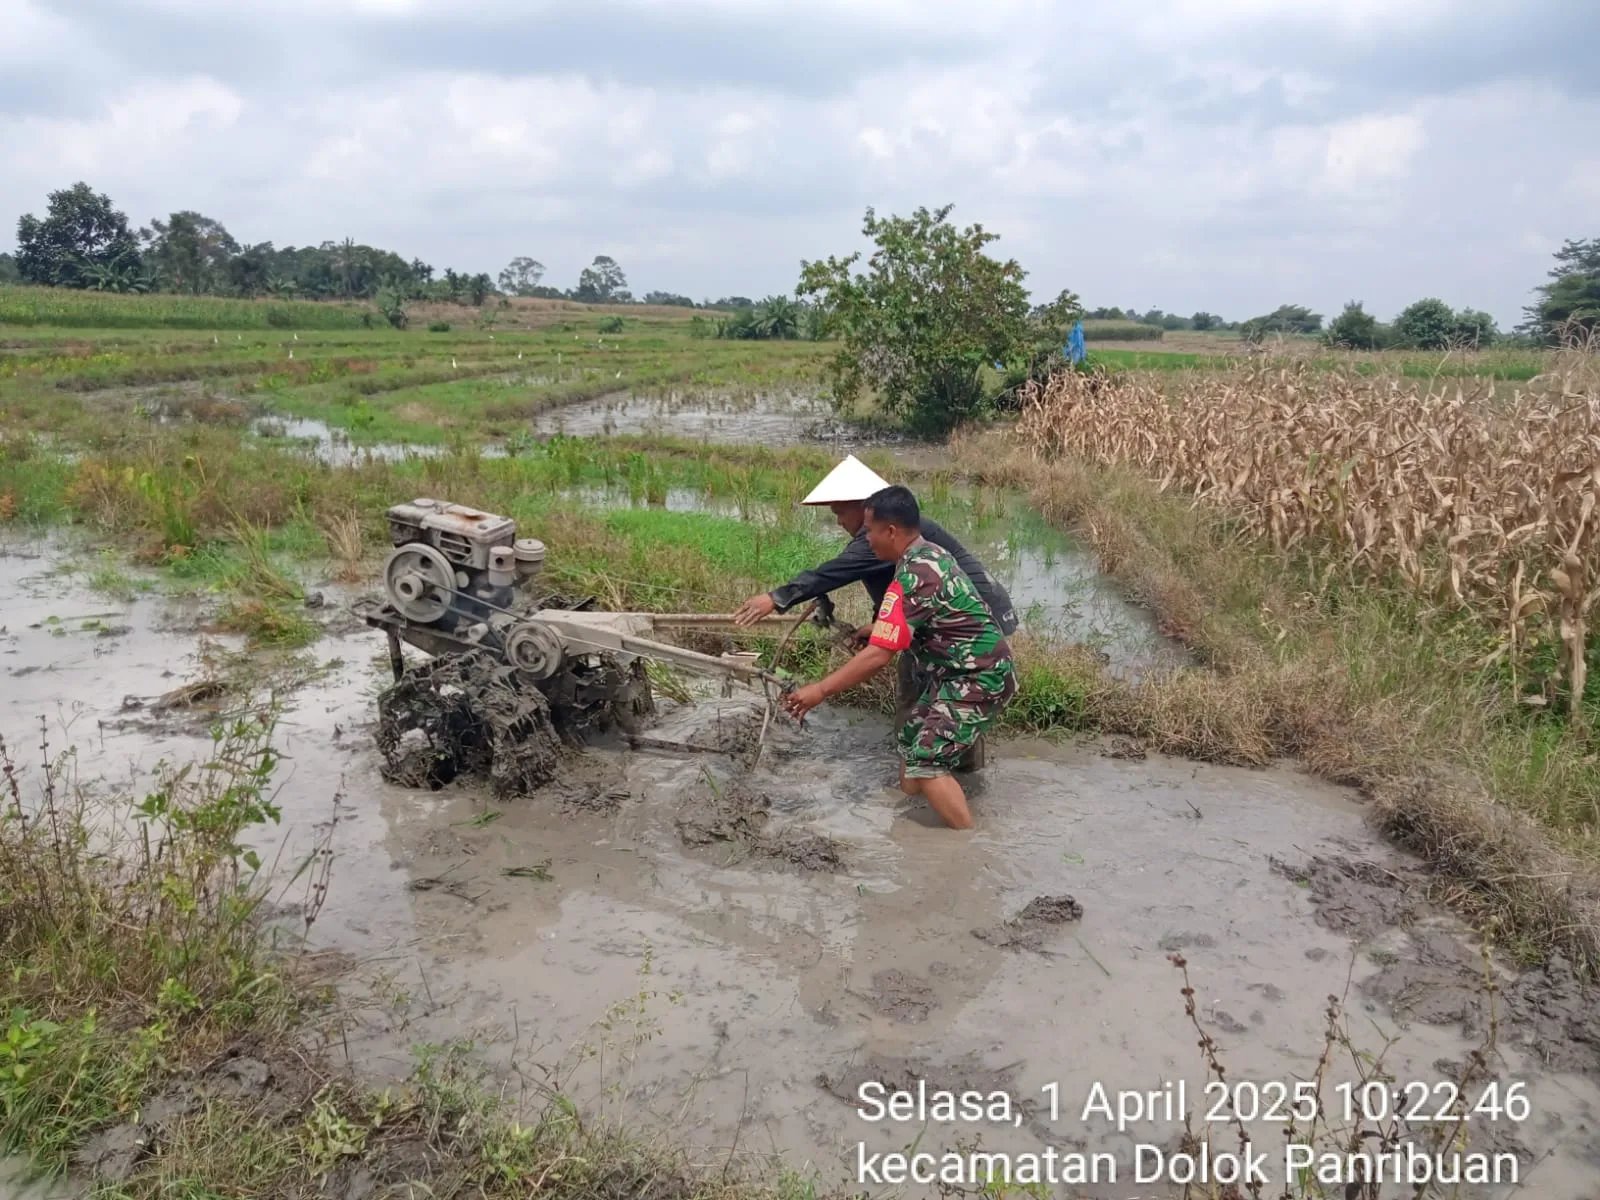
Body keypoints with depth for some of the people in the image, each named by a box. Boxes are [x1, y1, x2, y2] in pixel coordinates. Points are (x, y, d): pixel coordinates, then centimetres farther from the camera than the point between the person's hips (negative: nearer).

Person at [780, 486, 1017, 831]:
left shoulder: (913, 577, -25)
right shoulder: (931, 553, 6)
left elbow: (878, 656, -28)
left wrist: (820, 691, -24)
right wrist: (872, 630, 31)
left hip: (978, 679, -10)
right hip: (966, 672, 10)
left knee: (927, 761, -13)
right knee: (911, 741, 15)